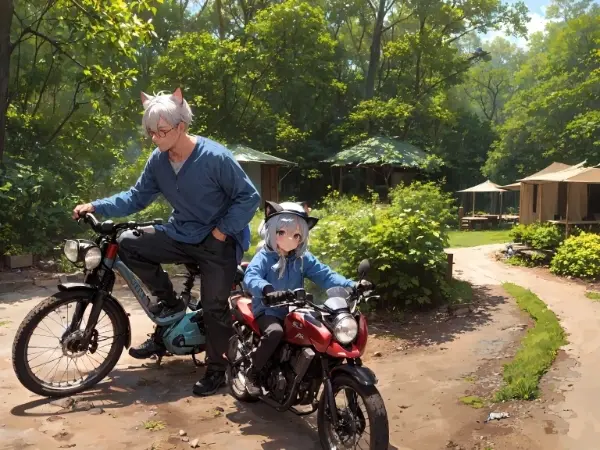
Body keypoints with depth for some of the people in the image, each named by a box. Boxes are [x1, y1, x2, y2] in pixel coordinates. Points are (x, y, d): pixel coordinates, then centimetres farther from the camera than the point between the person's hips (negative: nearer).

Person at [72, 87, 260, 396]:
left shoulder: (215, 157, -21)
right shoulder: (157, 161, -3)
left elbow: (249, 197, -16)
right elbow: (137, 197, 2)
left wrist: (222, 231, -19)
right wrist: (96, 206, -10)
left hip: (218, 241, -6)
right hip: (180, 235, 6)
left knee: (214, 306, -5)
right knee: (127, 244, -8)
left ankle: (215, 369, 16)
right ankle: (169, 302, 6)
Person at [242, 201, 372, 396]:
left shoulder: (304, 259, 6)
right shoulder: (264, 257, -8)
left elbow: (325, 275, -4)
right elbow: (250, 276, -27)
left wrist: (352, 285, -20)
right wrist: (267, 289, -49)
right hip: (268, 311, -5)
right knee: (275, 332, -33)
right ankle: (253, 373, -12)